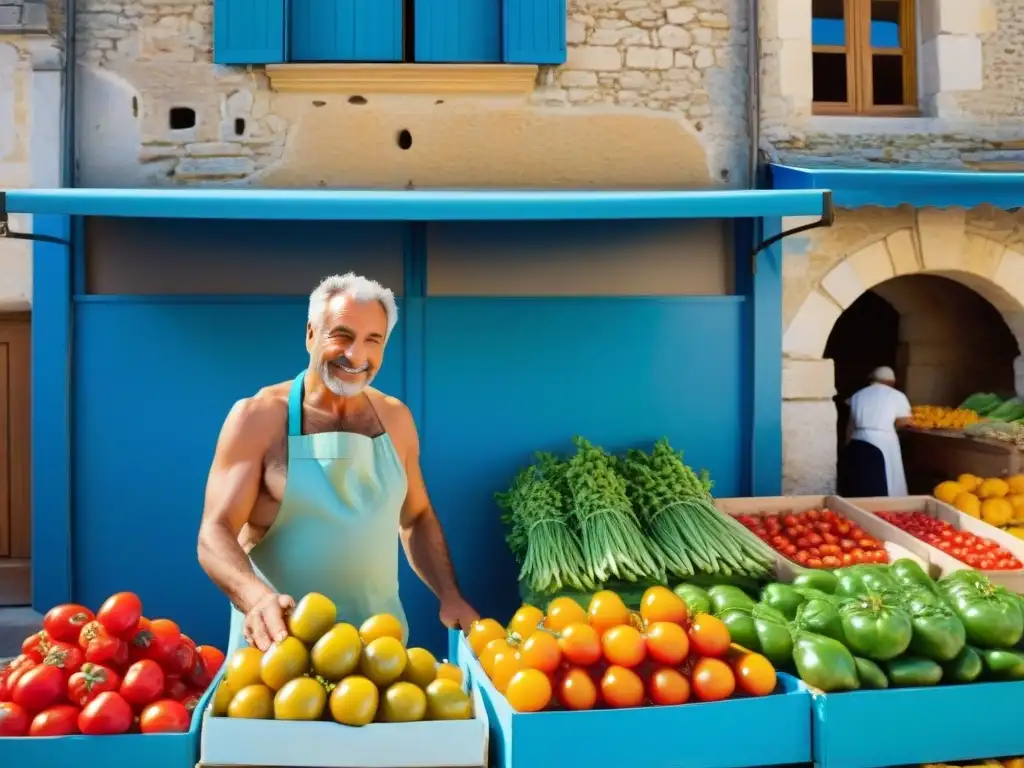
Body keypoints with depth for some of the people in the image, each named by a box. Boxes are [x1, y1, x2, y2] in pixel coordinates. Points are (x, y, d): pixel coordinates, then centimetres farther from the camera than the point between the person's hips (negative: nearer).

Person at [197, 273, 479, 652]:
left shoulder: (395, 418, 3)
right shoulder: (258, 416, -11)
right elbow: (215, 533, -15)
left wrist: (450, 596, 0)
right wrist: (257, 597, -34)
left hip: (380, 636, 4)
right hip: (281, 638, -4)